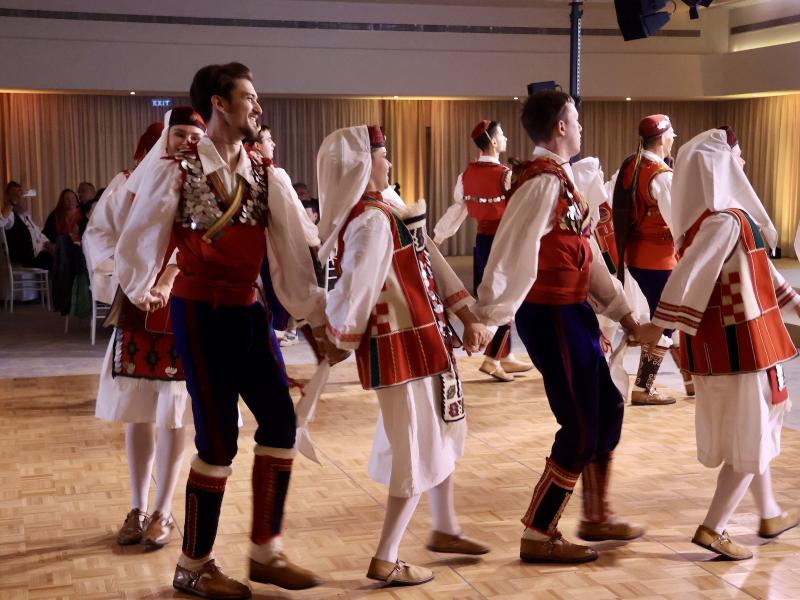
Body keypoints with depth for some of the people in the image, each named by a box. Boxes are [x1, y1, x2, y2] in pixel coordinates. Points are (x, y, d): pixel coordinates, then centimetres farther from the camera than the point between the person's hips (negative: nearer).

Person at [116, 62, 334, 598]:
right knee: (218, 438, -4)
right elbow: (140, 240, 1)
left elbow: (293, 250, 1)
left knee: (281, 422, 5)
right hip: (200, 313, -6)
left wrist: (320, 318, -2)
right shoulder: (175, 171, -10)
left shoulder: (265, 176, 4)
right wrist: (140, 295, 13)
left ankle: (266, 551, 22)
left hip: (248, 311, 6)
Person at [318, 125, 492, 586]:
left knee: (441, 434, 23)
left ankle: (445, 529, 39)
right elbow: (354, 291, -25)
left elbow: (431, 262, 9)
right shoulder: (372, 221, -22)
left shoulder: (387, 207, 8)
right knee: (420, 451, 1)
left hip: (424, 340, 10)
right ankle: (385, 561, 10)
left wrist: (469, 318, 7)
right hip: (403, 347, -10)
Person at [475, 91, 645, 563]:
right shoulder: (544, 183, -19)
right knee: (581, 429, -3)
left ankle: (597, 516, 33)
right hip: (551, 316, -10)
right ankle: (539, 536, 8)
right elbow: (512, 254, -25)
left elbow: (585, 255, 16)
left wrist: (622, 311, 16)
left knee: (607, 409, 18)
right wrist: (488, 318, -28)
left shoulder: (562, 179, 13)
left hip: (573, 312, 10)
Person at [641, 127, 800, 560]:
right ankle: (712, 529, 3)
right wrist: (657, 326, -32)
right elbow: (689, 274, -29)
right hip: (738, 343, -10)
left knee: (750, 431, 21)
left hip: (723, 341, 10)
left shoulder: (713, 216, 10)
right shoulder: (726, 221, -22)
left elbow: (757, 271, 19)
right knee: (752, 436, 1)